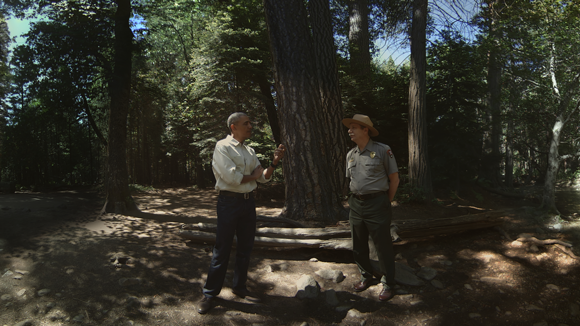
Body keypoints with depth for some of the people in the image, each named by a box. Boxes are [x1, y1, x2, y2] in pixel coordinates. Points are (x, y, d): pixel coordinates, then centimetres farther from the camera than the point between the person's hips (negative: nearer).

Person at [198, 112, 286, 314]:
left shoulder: (250, 151, 13)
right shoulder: (222, 147, -8)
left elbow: (264, 177, 11)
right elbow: (232, 178, -18)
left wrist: (274, 162, -6)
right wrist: (252, 176, -3)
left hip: (249, 202, 7)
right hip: (229, 201, -7)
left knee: (245, 248, 13)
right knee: (222, 250, -1)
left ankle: (239, 287, 28)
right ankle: (210, 293, 12)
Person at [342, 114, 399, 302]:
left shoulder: (382, 150, -8)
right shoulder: (350, 155, 10)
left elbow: (394, 179, -3)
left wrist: (386, 202, 0)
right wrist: (355, 199, 12)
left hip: (376, 203, -6)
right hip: (356, 204, 6)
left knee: (383, 246, 0)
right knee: (358, 245, 14)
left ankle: (388, 284, 14)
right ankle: (366, 277, 32)